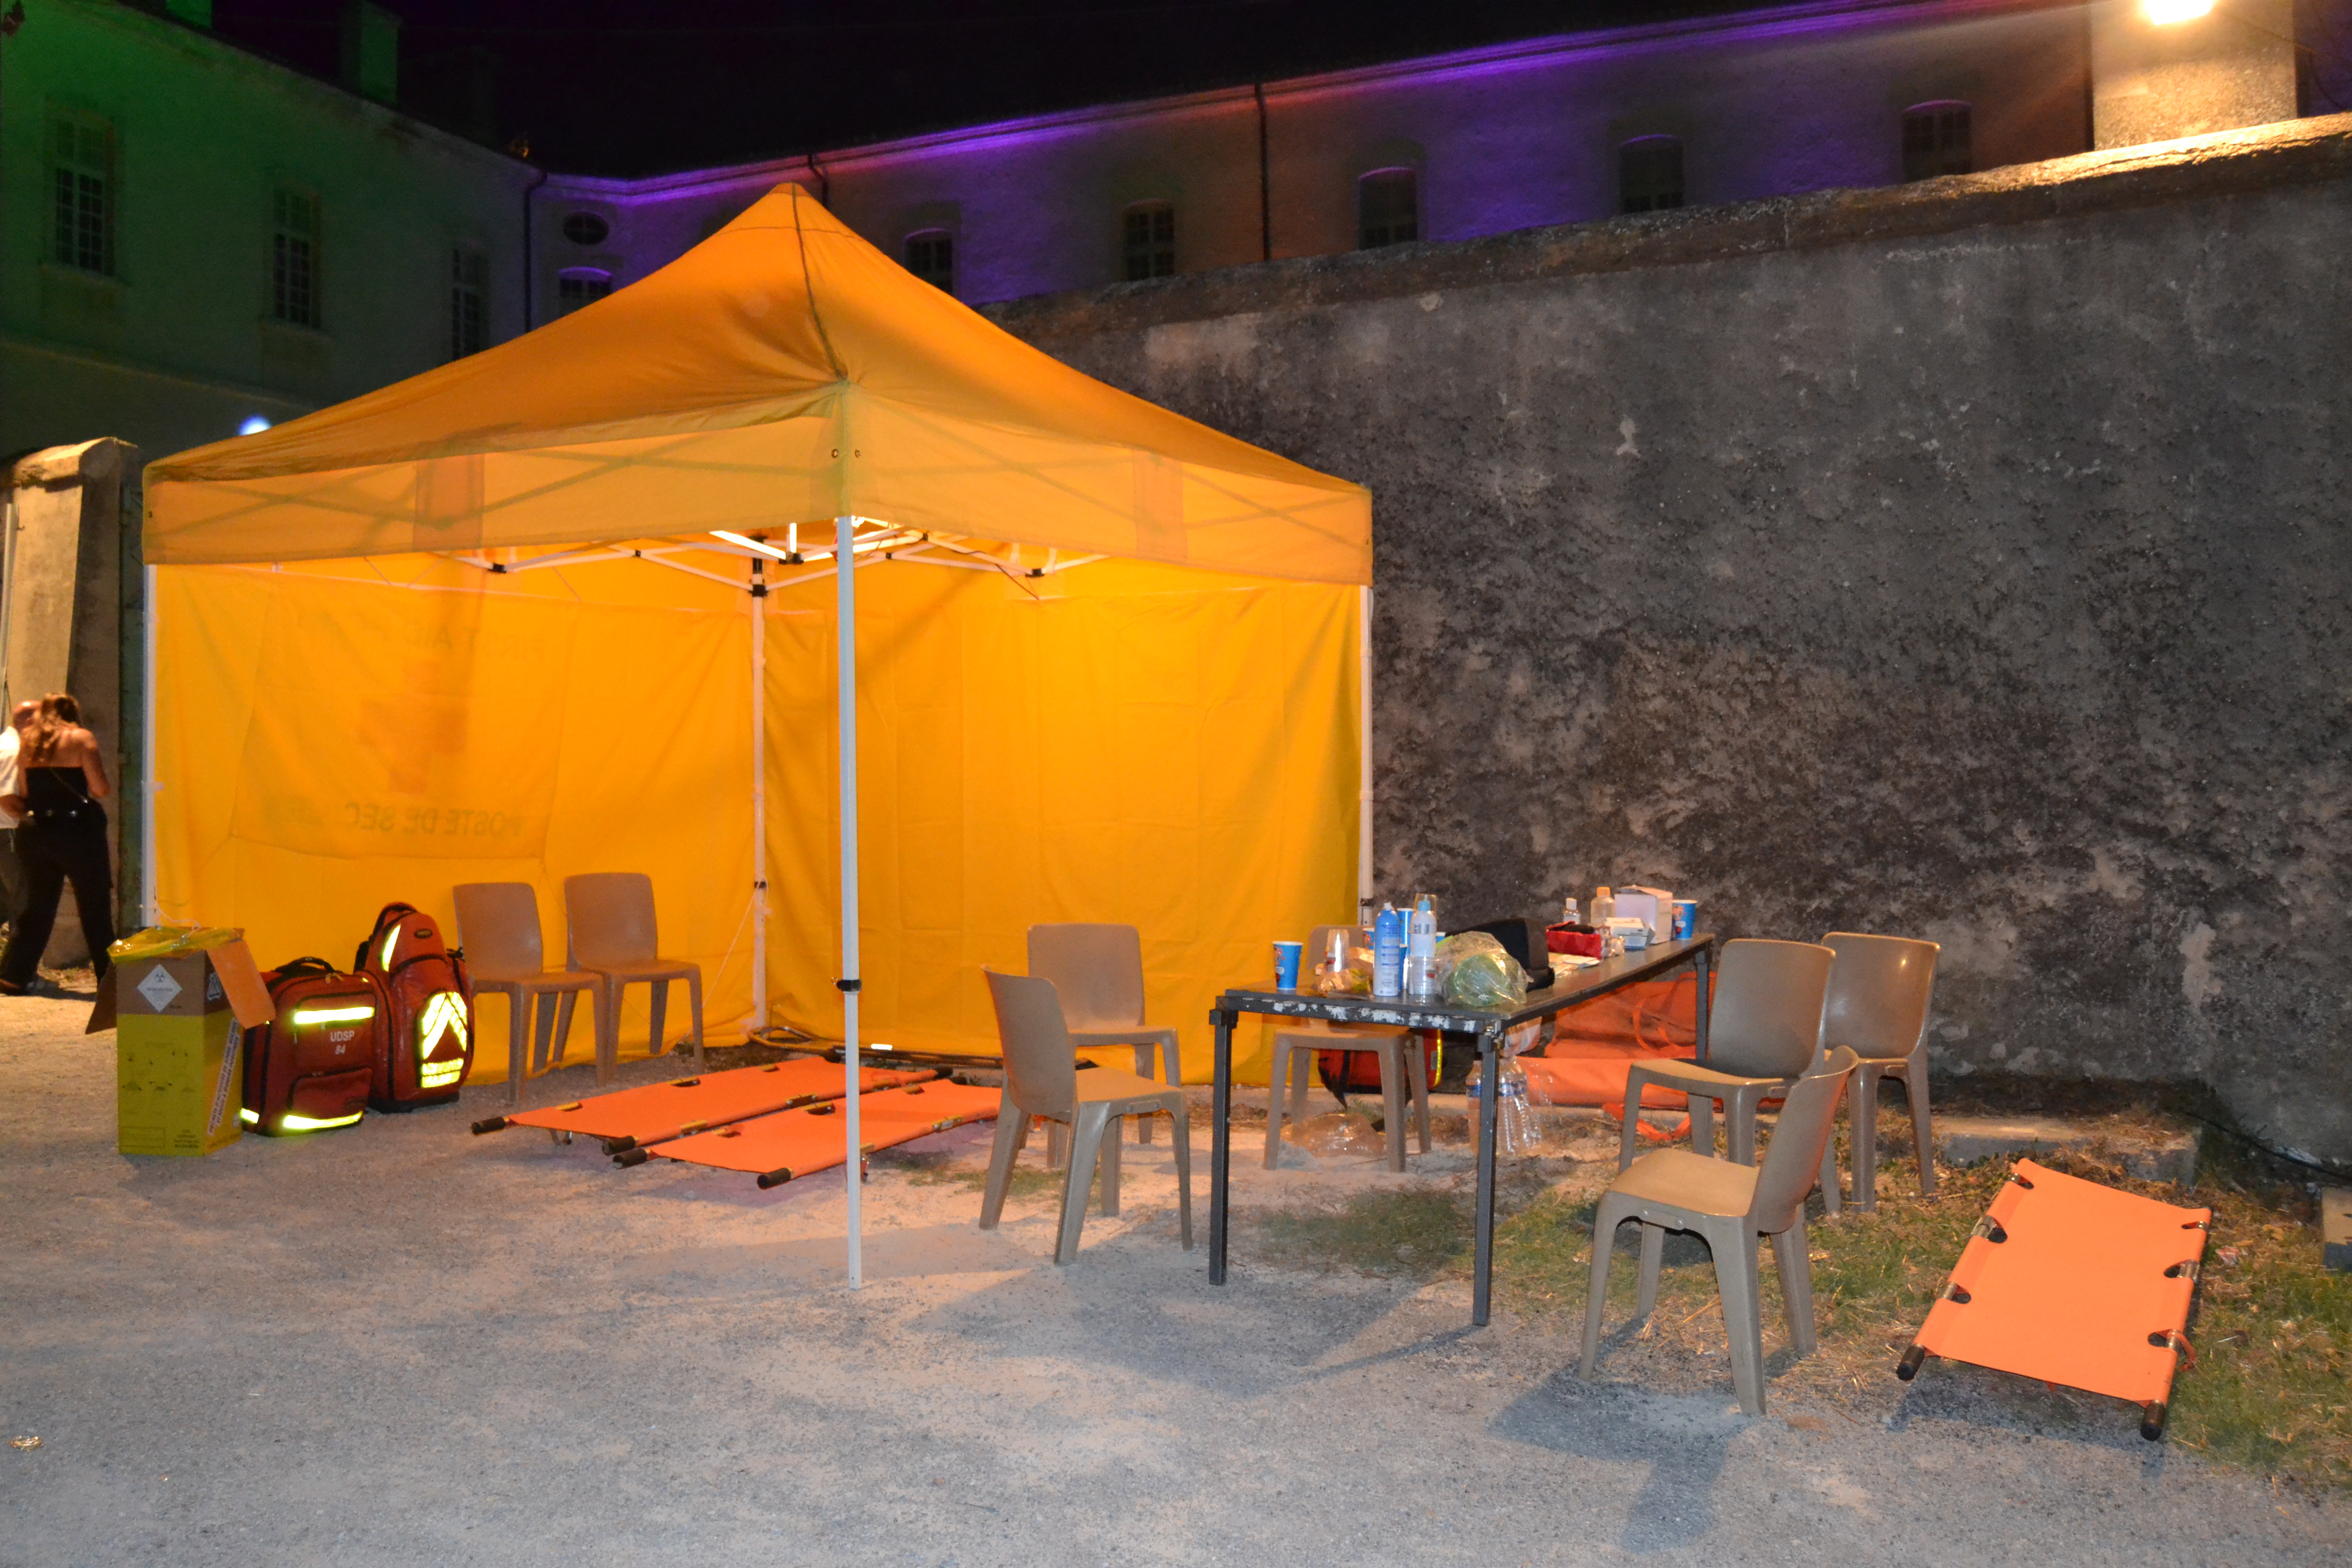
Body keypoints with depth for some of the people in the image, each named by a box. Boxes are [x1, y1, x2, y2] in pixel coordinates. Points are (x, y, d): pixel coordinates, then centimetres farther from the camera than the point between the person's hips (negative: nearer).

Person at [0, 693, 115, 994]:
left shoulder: (28, 742, 10)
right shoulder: (81, 738, -5)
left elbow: (25, 795, 8)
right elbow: (100, 789, -12)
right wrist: (105, 787, 10)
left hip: (37, 831, 5)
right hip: (78, 831, -5)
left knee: (37, 907, 14)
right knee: (95, 908, 2)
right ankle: (109, 979, 4)